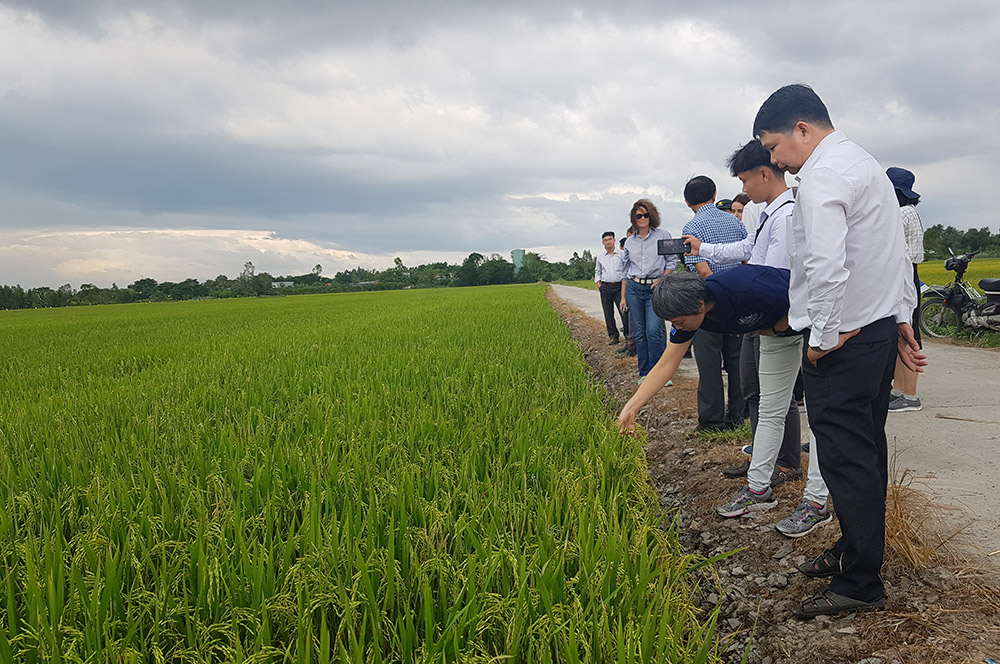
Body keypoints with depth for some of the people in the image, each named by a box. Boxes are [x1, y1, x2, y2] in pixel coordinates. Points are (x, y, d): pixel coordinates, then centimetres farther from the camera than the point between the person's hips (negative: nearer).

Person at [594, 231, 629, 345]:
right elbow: (597, 271, 26)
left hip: (619, 286, -3)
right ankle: (613, 336, 12)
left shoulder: (621, 254, 1)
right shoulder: (600, 256, 13)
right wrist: (598, 282, 13)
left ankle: (628, 333, 2)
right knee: (608, 313, 4)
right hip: (605, 288, 3)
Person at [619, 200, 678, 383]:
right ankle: (644, 373, 11)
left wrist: (662, 279, -11)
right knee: (640, 332, 4)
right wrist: (623, 296, 13)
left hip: (655, 288, -3)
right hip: (634, 288, 3)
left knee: (653, 330, -15)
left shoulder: (663, 235, 4)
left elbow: (672, 262, 4)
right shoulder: (629, 242, 13)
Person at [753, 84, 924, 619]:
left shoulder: (821, 177, -15)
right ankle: (856, 548, 31)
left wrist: (822, 339, -16)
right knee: (866, 450, 17)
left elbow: (827, 267, -26)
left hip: (842, 339, -10)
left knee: (845, 457, -4)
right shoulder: (866, 164, 18)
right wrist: (902, 318, 21)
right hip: (881, 329, 11)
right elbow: (898, 251, 21)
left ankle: (860, 584, 6)